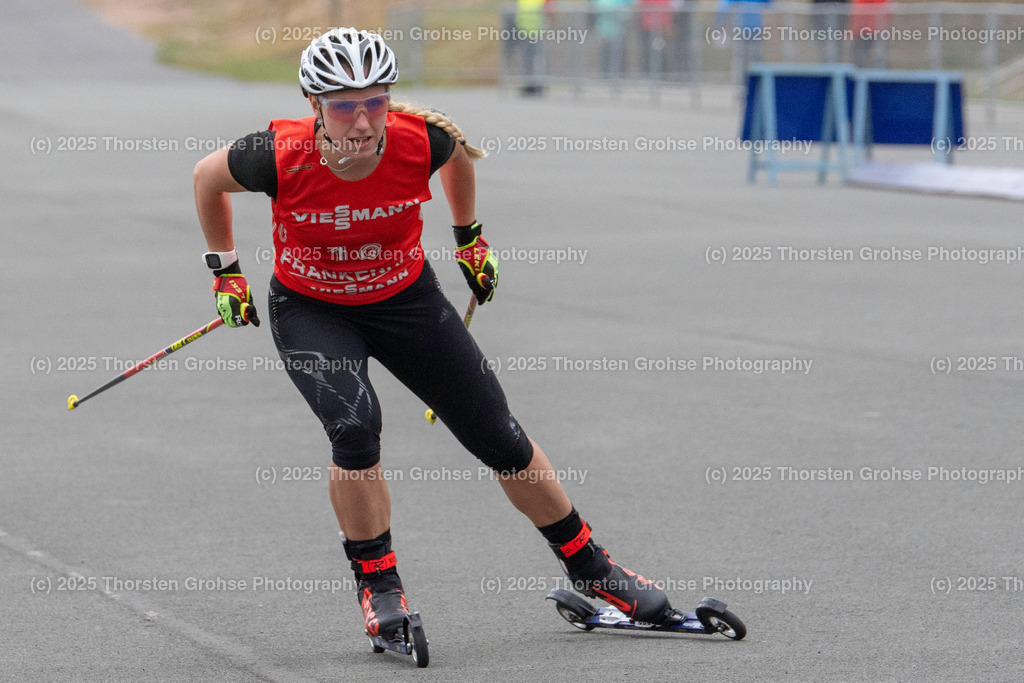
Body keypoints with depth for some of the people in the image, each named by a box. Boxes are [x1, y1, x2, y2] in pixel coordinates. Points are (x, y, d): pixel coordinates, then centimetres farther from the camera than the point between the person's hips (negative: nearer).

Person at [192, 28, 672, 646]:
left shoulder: (421, 141, -26)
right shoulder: (282, 157, -30)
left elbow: (458, 153, 1)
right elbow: (207, 178, -7)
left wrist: (469, 236, 13)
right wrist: (226, 271, 3)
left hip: (406, 299, 2)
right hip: (311, 311, -2)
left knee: (502, 441, 5)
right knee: (356, 426, -29)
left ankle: (591, 569, 25)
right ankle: (378, 588, -8)